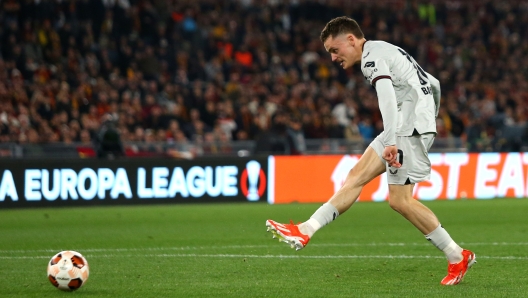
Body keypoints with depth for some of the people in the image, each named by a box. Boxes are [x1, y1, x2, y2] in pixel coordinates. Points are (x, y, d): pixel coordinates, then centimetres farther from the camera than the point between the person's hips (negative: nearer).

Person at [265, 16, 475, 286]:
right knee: (357, 176, 5)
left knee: (399, 200, -11)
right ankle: (305, 232, 3)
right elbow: (433, 84, 28)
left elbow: (387, 95, -25)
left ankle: (457, 257, -5)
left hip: (410, 126, -10)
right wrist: (429, 120, 31)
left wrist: (391, 142, -33)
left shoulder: (372, 56, -8)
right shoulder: (386, 52, 23)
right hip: (406, 129, 10)